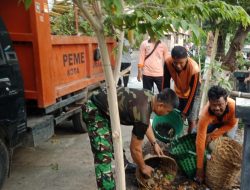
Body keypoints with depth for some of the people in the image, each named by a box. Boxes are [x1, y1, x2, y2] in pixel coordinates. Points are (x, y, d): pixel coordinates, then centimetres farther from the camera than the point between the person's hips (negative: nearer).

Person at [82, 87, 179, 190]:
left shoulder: (150, 97, -1)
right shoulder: (142, 115, -27)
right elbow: (135, 148, -14)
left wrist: (154, 143, 16)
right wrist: (143, 167, 2)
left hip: (103, 108, 11)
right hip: (94, 111, -11)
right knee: (104, 155, -16)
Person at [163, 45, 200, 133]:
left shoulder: (194, 69, -37)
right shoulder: (168, 62, -29)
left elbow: (193, 93, -27)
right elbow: (166, 84, -17)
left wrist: (185, 112, -21)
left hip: (192, 93, -3)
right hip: (178, 92, 3)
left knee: (192, 120, -5)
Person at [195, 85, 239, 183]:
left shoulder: (233, 106, -44)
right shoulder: (205, 115, -46)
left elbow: (231, 124, -21)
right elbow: (200, 141, -43)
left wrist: (212, 135, -30)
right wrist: (200, 168, -40)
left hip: (229, 122, 0)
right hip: (213, 122, 0)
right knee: (205, 137, -11)